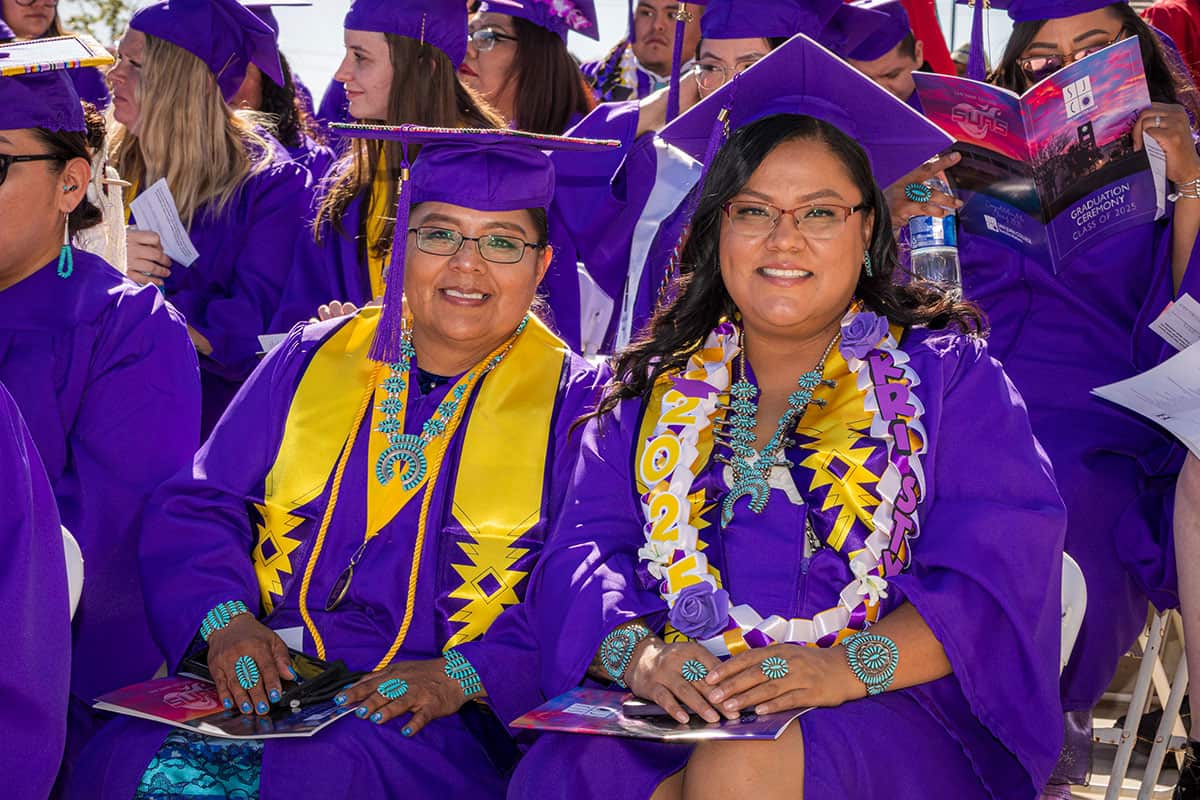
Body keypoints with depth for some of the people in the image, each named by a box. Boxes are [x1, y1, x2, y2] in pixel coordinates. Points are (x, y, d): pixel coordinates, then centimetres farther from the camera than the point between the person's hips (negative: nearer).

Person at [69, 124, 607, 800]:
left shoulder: (573, 402, 3)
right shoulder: (313, 358, 14)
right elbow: (198, 505, 9)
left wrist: (462, 675, -21)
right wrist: (226, 618, -11)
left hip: (441, 715, -3)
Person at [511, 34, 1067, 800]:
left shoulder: (946, 371, 8)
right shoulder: (656, 385, 17)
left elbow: (1001, 563, -5)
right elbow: (585, 550, 8)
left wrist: (849, 666, -21)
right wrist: (636, 652, -16)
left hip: (884, 709, -2)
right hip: (667, 709, 3)